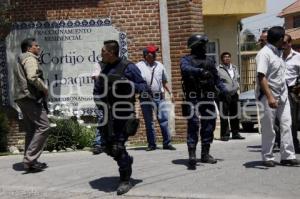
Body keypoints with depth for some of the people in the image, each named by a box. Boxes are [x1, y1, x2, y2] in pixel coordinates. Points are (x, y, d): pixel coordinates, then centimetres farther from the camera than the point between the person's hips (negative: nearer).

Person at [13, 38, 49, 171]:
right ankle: (30, 159, -15)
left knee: (31, 130, 12)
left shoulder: (20, 60, 25)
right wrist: (45, 89, -9)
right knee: (43, 126, -12)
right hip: (30, 97, -11)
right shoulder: (30, 58, -7)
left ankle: (29, 161, 14)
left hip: (22, 98, 11)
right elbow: (32, 77, -23)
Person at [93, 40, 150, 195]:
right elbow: (97, 89, 22)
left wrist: (127, 84, -22)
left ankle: (125, 181, 7)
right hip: (107, 115, 7)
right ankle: (127, 160, 40)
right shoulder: (104, 69, 12)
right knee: (108, 148, 11)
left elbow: (144, 88, -7)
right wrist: (99, 101, 2)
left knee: (118, 147, -10)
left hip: (123, 115, -6)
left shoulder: (128, 67, -6)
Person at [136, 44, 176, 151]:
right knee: (149, 122, 5)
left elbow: (164, 81, 21)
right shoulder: (139, 66, 1)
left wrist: (169, 92, 17)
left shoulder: (159, 65, 13)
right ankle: (151, 144, 14)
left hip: (159, 97, 2)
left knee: (164, 120, -2)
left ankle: (167, 143, 5)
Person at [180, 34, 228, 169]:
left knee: (209, 125, 7)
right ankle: (192, 156, -11)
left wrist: (225, 92, 9)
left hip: (208, 98, 6)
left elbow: (217, 79, 21)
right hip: (193, 98, -6)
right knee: (193, 125, -11)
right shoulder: (186, 59, 2)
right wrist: (200, 71, -37)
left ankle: (205, 154, 18)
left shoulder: (209, 61, 19)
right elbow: (186, 69, -21)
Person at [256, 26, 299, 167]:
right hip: (269, 96, -8)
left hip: (282, 95, 8)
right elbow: (261, 77, -21)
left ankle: (287, 156, 10)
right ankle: (267, 158, 14)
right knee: (268, 129, 2)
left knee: (286, 125, 4)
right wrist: (270, 97, -28)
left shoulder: (278, 52, 14)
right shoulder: (264, 53, -13)